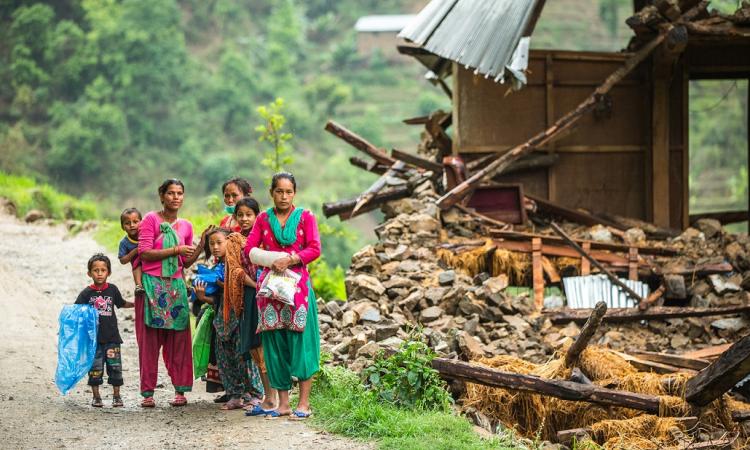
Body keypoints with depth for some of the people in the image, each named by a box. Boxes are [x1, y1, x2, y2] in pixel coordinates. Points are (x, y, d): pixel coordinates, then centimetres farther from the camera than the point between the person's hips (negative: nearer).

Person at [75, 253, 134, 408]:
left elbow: (121, 303, 20)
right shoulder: (87, 293, -3)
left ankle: (116, 396, 14)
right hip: (94, 337, -2)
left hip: (111, 336, 2)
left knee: (115, 366, 3)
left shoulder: (112, 289, 4)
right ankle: (96, 396, 13)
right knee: (95, 367, 2)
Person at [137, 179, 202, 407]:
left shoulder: (186, 226, 13)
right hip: (152, 285, -4)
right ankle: (147, 392, 1)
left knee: (178, 340, 1)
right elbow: (144, 253, -12)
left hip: (176, 285, 4)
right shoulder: (151, 219, -2)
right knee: (150, 340, -3)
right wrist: (175, 250, -13)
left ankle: (180, 390, 5)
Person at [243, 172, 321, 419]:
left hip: (297, 283, -2)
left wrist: (290, 260, -15)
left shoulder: (305, 217, 6)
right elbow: (249, 248, 5)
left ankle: (304, 402, -4)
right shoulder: (263, 218, 12)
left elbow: (314, 249, -3)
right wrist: (272, 260, -10)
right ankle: (283, 403, 7)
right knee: (274, 342, 2)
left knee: (300, 340, -7)